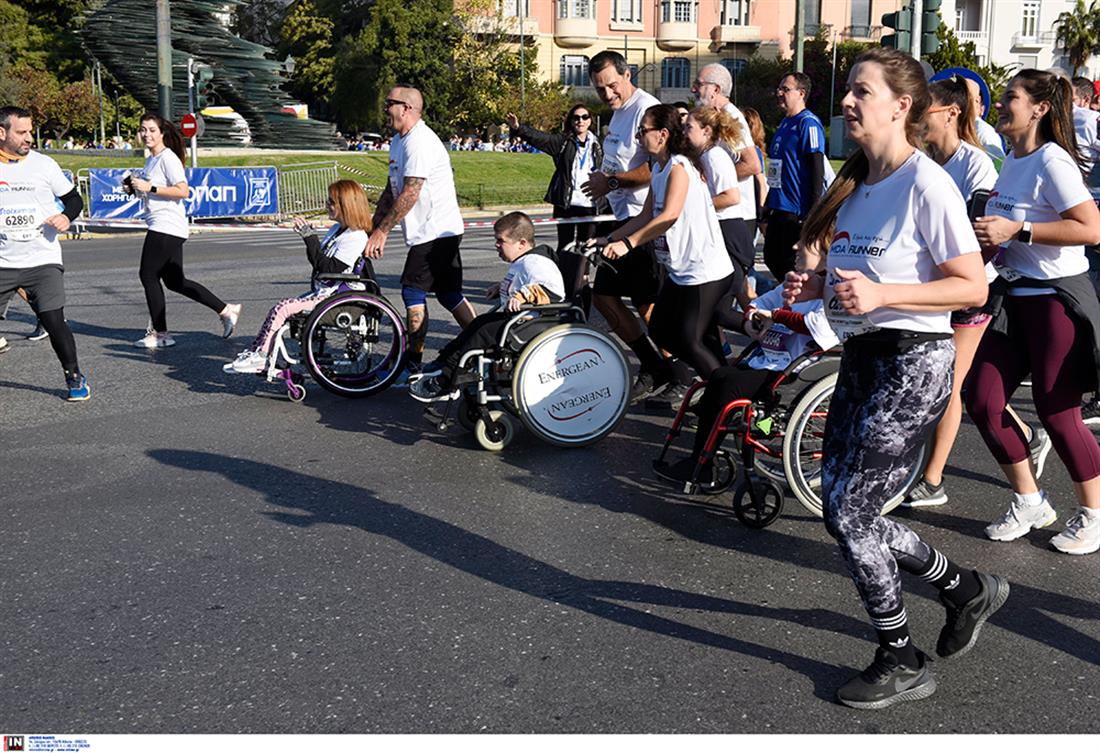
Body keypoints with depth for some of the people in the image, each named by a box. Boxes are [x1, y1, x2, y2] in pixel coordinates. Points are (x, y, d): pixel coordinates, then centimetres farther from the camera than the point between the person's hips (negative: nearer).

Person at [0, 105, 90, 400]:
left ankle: (75, 377, 8)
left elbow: (74, 198, 7)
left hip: (43, 261, -1)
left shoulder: (43, 164, 1)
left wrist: (66, 216, -12)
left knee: (53, 319, -10)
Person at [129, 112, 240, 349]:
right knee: (175, 281, 11)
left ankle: (159, 333, 4)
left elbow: (182, 191, -20)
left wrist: (149, 187, -21)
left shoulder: (168, 158, -11)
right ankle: (226, 310, 16)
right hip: (160, 227, 10)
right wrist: (135, 188, 11)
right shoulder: (150, 160, 18)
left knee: (148, 275, -4)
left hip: (166, 227, -10)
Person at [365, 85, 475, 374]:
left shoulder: (420, 142, -17)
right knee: (448, 294, 11)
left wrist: (382, 231, -22)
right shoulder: (399, 141, 16)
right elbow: (391, 190, 20)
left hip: (434, 232, -10)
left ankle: (412, 363, -1)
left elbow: (410, 193, -24)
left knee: (413, 291, -7)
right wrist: (372, 228, 13)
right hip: (441, 231, 10)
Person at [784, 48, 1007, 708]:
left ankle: (904, 665, 13)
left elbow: (972, 287, -17)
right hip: (861, 358, 9)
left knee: (849, 514, -7)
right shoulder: (857, 182, 11)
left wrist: (881, 294, -26)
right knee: (846, 512, 10)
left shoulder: (927, 184, -14)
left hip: (913, 364, -9)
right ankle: (968, 590, 32)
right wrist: (817, 284, 3)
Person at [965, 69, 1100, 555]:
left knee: (1058, 414, -1)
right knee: (982, 401, 3)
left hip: (1057, 300, -8)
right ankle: (1029, 503, 20)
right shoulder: (1012, 161, 11)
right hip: (1015, 296, 8)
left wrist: (1016, 231, -25)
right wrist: (989, 239, 8)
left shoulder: (1052, 160, -15)